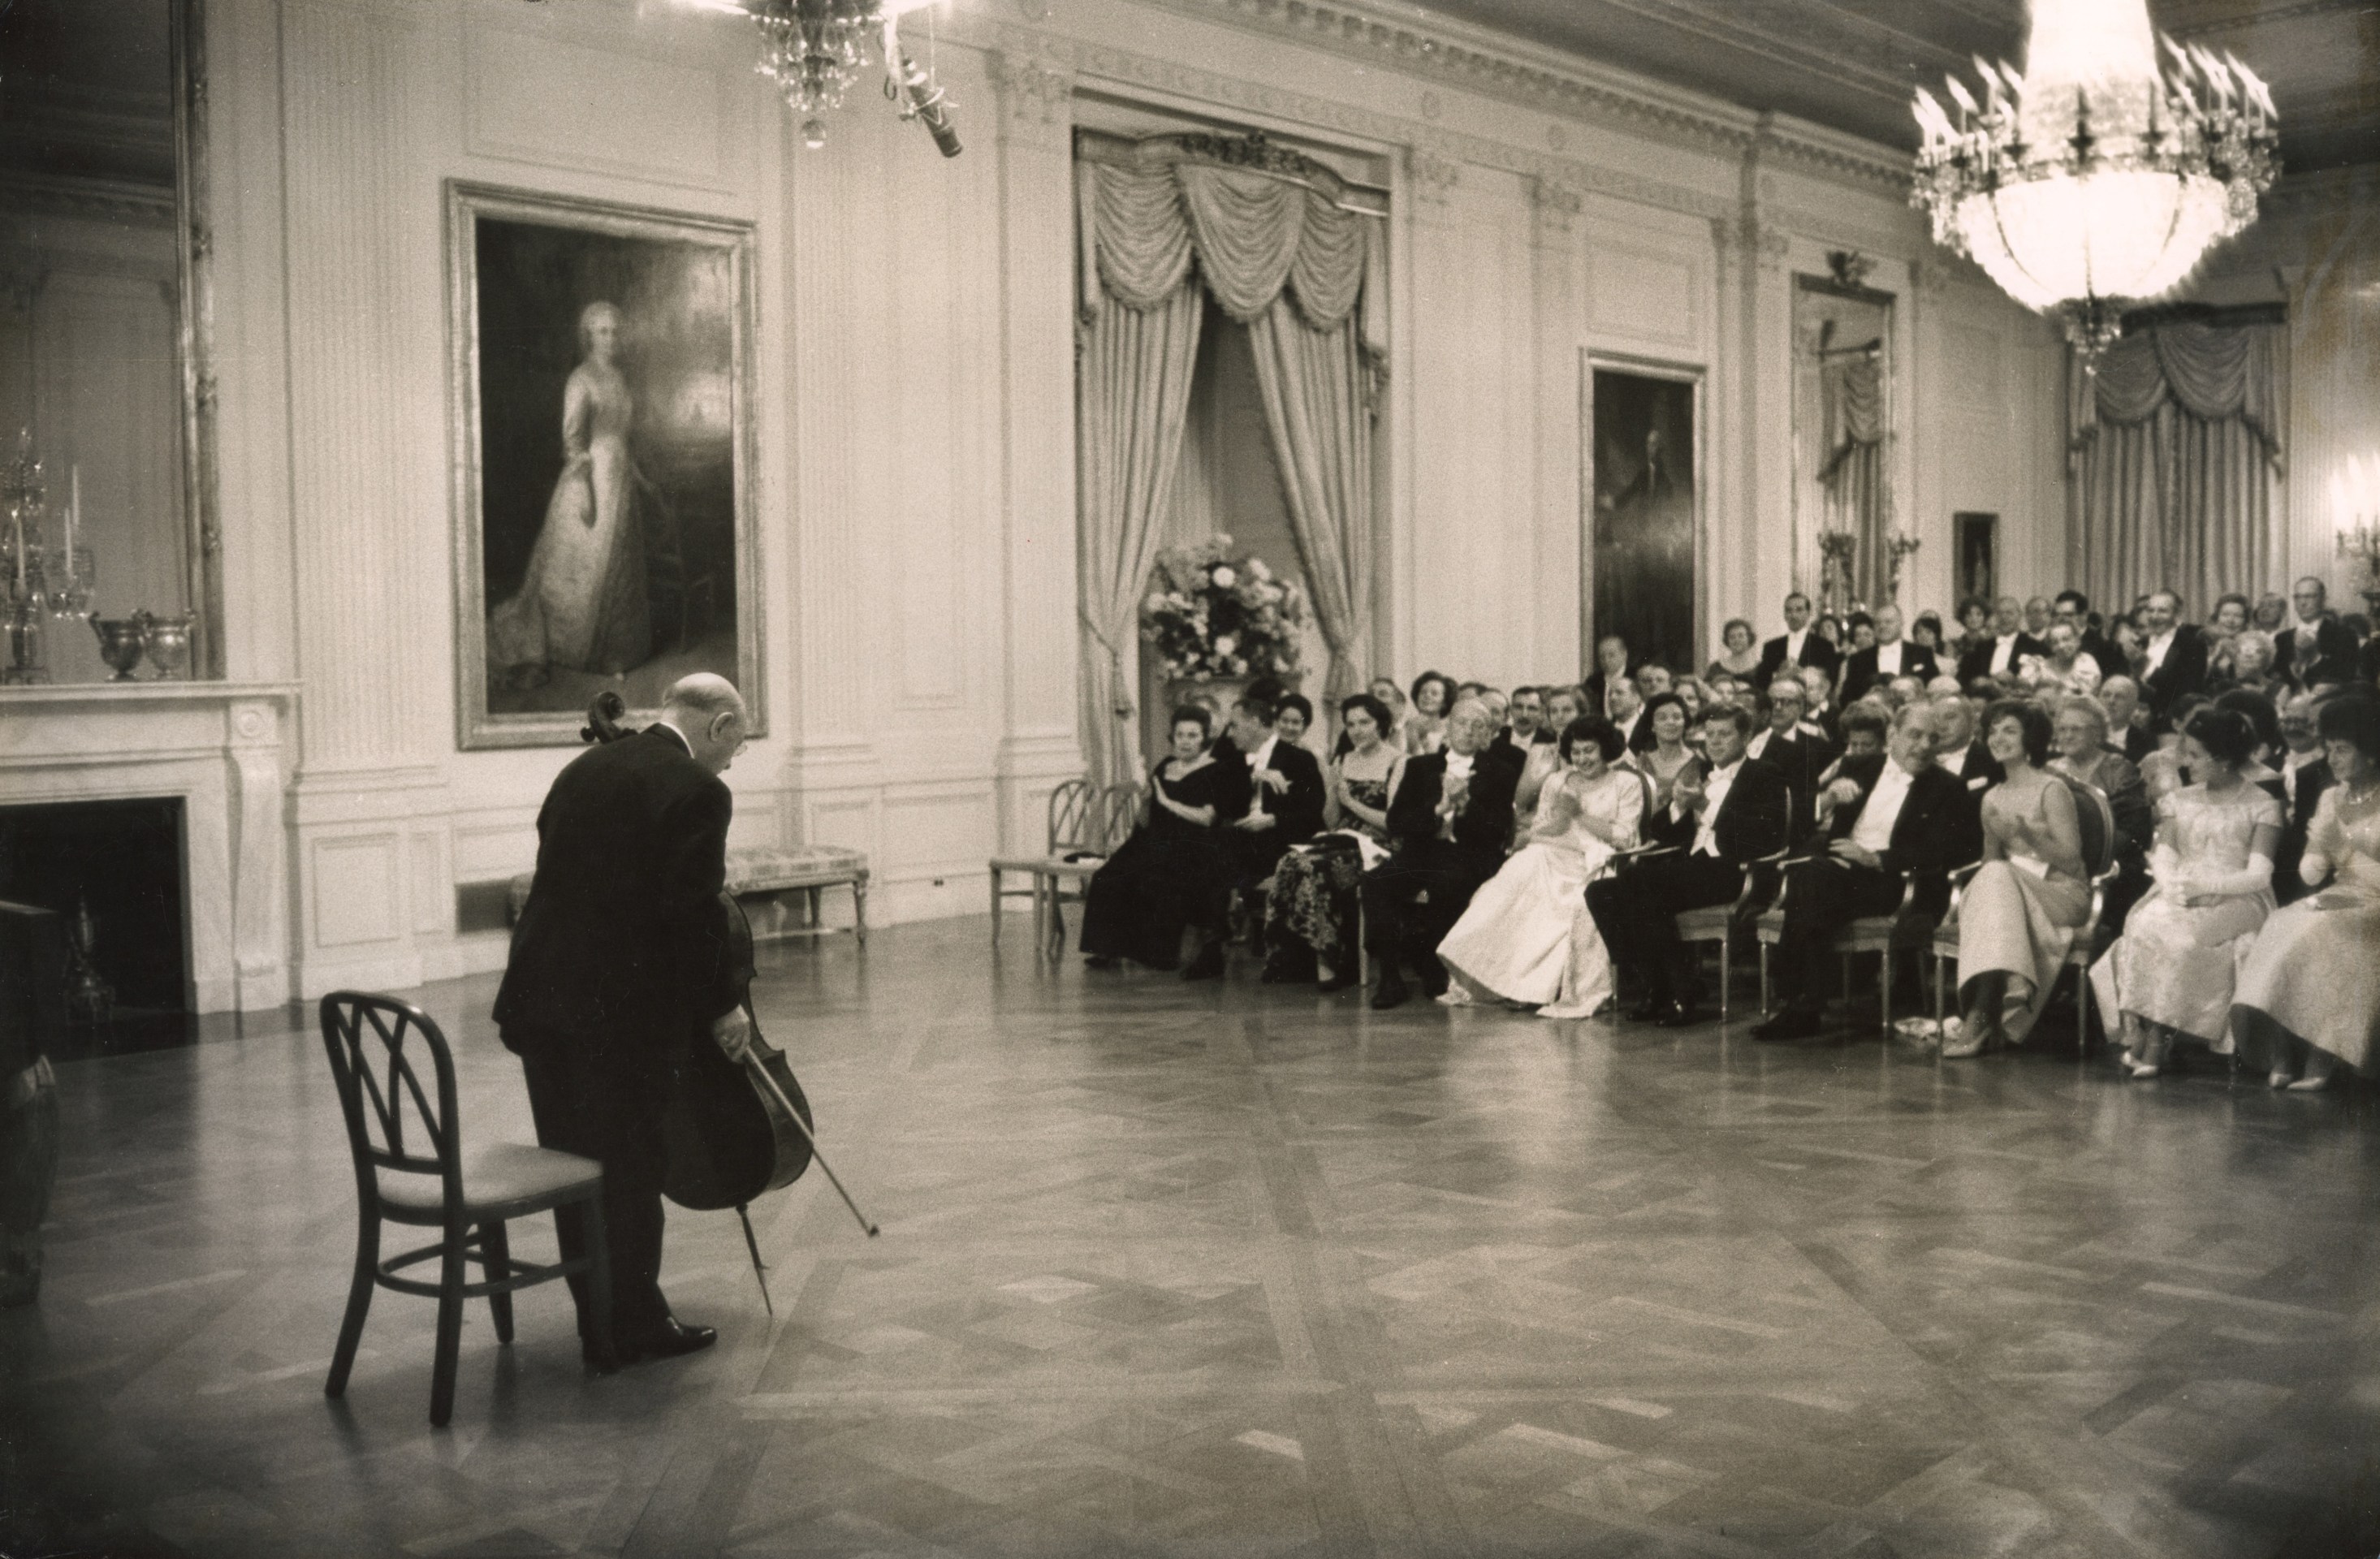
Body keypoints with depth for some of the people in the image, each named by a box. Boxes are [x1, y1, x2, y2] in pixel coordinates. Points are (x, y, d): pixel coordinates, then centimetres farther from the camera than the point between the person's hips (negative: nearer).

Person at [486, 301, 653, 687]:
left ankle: (609, 654, 20)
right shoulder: (580, 380, -12)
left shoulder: (618, 377, 11)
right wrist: (583, 489, -22)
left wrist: (635, 474, 21)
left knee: (617, 568, 11)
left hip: (620, 480, 8)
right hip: (591, 478, -8)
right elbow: (572, 438, -17)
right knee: (577, 571, -5)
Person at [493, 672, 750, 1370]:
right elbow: (693, 912, -16)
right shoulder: (698, 791, -10)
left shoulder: (585, 767, 13)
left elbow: (558, 877, 15)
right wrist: (722, 1004, -3)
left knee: (574, 1168, 14)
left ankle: (601, 1324, 25)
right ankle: (633, 1326, 18)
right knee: (628, 1171, 6)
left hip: (541, 996, 7)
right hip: (624, 1010, -7)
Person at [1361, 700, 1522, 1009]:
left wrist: (1464, 804, -14)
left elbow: (1498, 831, 1)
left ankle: (1436, 971, -15)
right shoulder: (1420, 767, 19)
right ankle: (1389, 977, -24)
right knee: (1375, 880, -28)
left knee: (1448, 883, -37)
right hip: (1421, 854, 2)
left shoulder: (1499, 772, 13)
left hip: (1470, 858, -2)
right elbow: (1395, 824, 6)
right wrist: (1439, 808, -9)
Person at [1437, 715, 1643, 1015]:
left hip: (1598, 863, -3)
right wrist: (1560, 816, -6)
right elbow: (1536, 835, 14)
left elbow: (1625, 839, -1)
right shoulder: (1557, 784, 21)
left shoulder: (1627, 784, 10)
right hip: (1554, 858, 3)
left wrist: (1581, 814, -4)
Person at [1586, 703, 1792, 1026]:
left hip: (1731, 870, -7)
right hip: (1689, 869, 7)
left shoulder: (1764, 775, 7)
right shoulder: (1699, 778, 27)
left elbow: (1769, 837, -9)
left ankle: (1680, 996, -24)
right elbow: (1655, 833, 23)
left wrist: (1707, 809, -11)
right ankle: (1655, 987, -12)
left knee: (1639, 880, -31)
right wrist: (1679, 806, 1)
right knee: (1601, 892, -14)